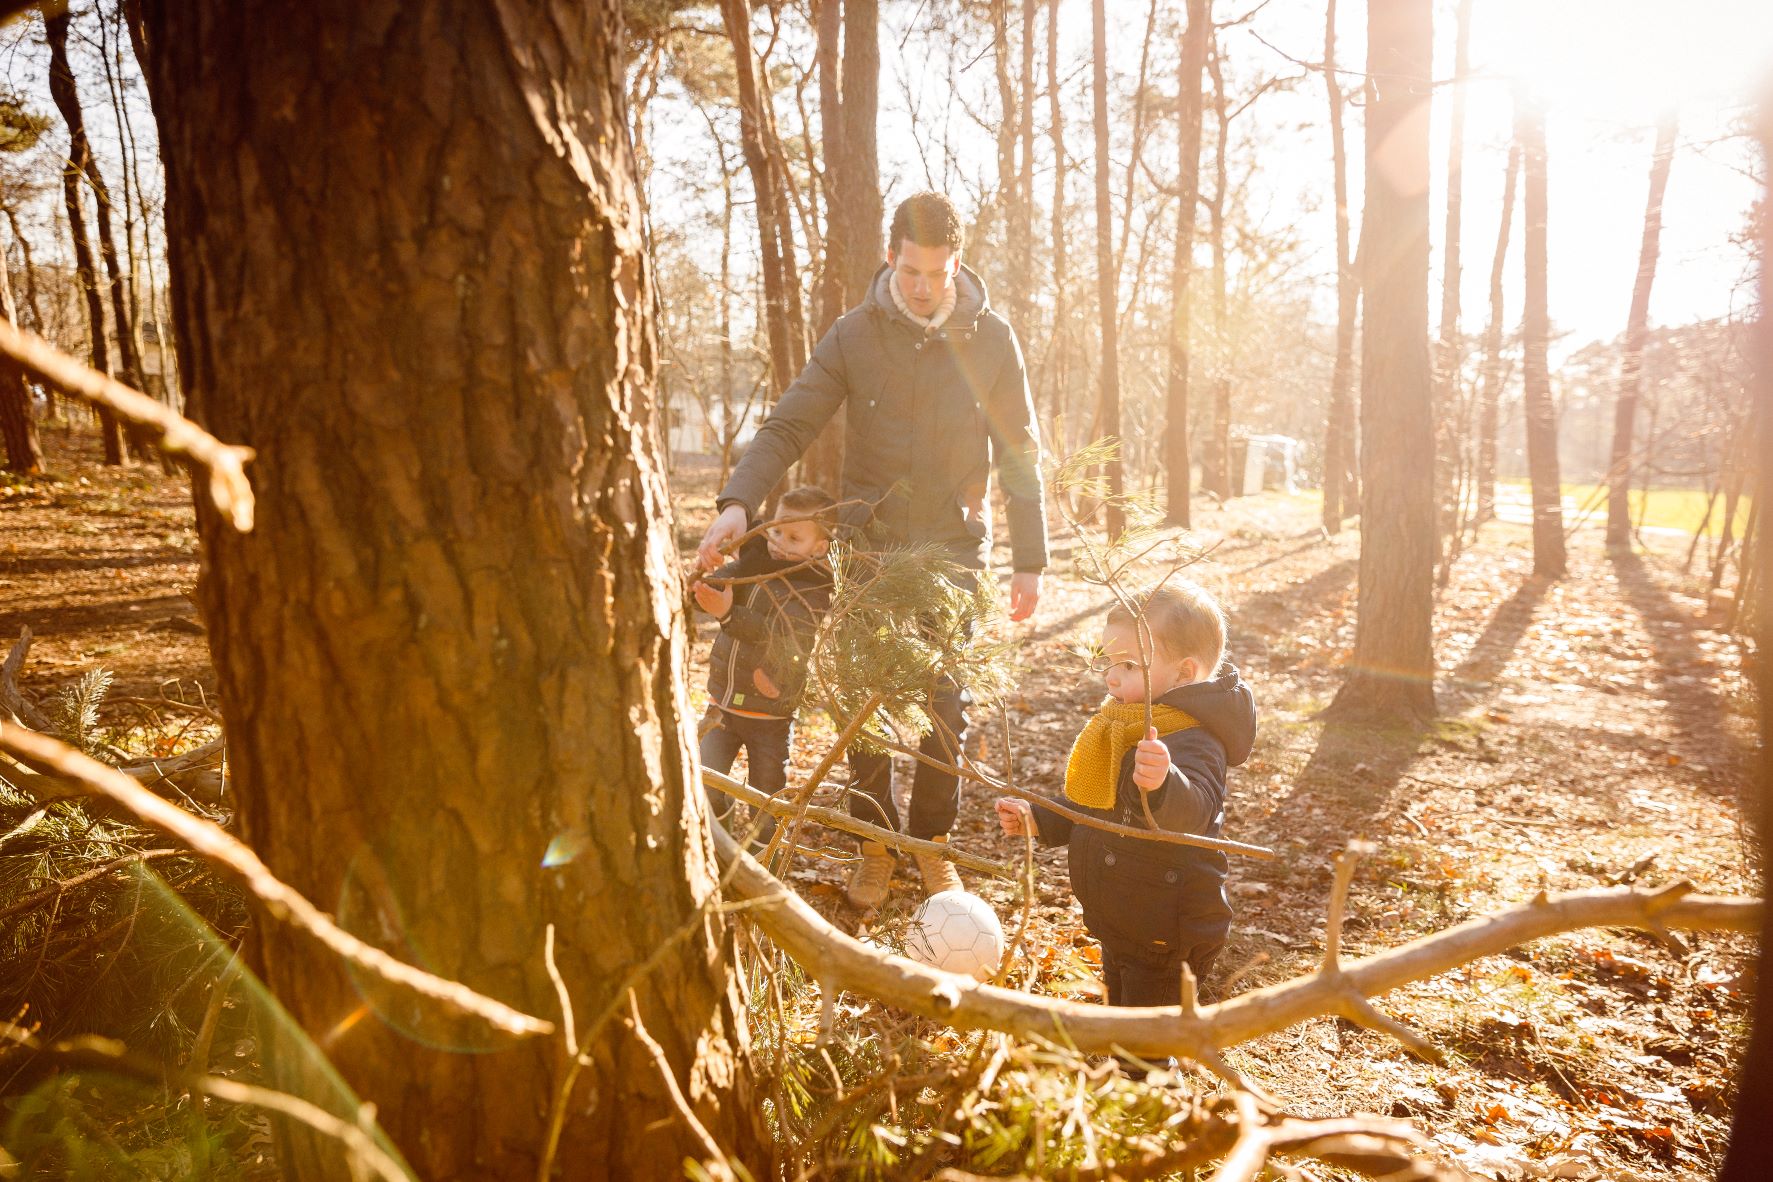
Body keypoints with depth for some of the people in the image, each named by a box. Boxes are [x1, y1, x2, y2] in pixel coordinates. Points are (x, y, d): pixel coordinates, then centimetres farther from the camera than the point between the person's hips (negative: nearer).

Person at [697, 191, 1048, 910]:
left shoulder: (990, 339, -2)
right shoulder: (855, 334, -3)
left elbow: (1020, 454, 3)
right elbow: (788, 426, -7)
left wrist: (1030, 560, 0)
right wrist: (738, 503, -24)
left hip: (955, 547, 0)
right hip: (870, 546, 0)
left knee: (947, 703, 3)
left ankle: (932, 844, 23)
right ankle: (875, 846, 21)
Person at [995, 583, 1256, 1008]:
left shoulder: (1192, 743, -27)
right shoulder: (1123, 729, 4)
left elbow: (1192, 809, -48)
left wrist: (1162, 785, -69)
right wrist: (1037, 819, 8)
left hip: (1165, 941, -9)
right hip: (1120, 927, 10)